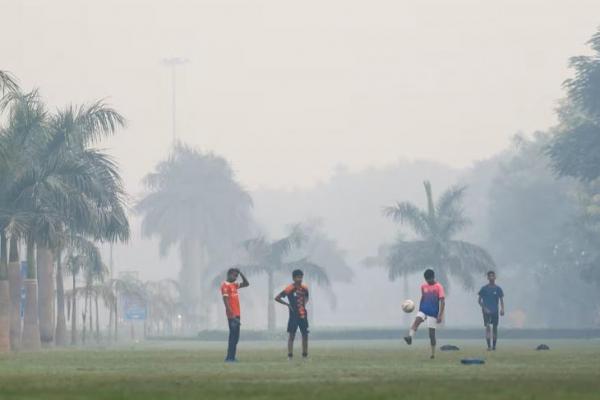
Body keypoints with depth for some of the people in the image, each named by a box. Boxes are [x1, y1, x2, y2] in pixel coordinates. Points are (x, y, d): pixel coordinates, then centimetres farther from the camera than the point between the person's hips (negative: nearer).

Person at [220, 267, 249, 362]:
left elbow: (246, 284, 26)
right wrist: (231, 314, -21)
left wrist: (241, 273, 13)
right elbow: (226, 301, -16)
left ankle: (232, 357, 10)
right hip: (232, 315, -9)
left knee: (235, 337, 8)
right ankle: (229, 357, -11)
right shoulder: (225, 285, -10)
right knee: (233, 336, -11)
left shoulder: (234, 285, 17)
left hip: (237, 314, 9)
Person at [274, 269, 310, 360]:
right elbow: (277, 298, -9)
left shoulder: (304, 288, 6)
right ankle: (290, 356, -3)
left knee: (305, 335, 7)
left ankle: (305, 355, 16)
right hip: (294, 315, -5)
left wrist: (304, 303, 8)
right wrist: (287, 304, -11)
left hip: (303, 315, 5)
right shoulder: (289, 288, -10)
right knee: (292, 335, -4)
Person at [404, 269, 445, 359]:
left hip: (433, 313, -4)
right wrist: (419, 310, 22)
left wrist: (440, 315, -16)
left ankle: (433, 354, 9)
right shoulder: (423, 286, 10)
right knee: (417, 320, -28)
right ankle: (410, 337, -49)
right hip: (423, 310, 4)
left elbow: (442, 302, -9)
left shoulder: (438, 287, -6)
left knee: (432, 333, -1)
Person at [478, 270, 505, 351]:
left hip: (495, 311, 2)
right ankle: (489, 345, -18)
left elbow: (501, 300, 4)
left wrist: (502, 309, -11)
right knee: (488, 327, -14)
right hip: (486, 311, -2)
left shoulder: (498, 289, 6)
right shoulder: (484, 288, 2)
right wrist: (484, 308, -11)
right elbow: (480, 300, 4)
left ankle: (494, 345, 16)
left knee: (495, 328, 7)